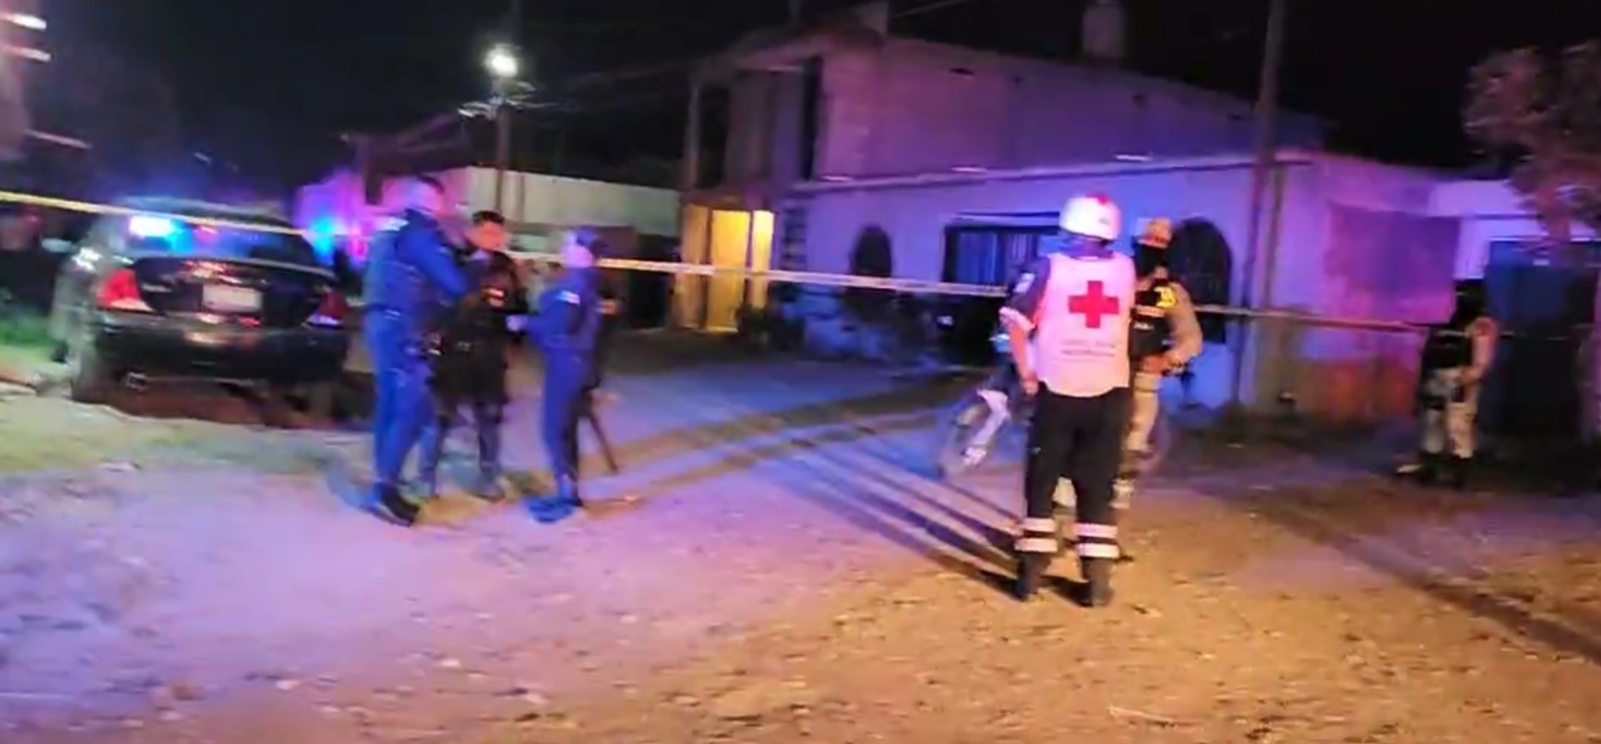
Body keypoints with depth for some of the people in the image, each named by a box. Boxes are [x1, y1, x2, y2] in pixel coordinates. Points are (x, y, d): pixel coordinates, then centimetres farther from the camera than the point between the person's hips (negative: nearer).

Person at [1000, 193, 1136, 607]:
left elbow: (1015, 319, -11)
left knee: (1041, 483, 9)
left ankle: (1032, 571, 8)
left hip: (1057, 390, -2)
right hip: (1109, 392, 2)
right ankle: (1097, 580, 5)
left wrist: (1025, 372, -2)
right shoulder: (1125, 268, 5)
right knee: (1097, 488, 8)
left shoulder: (1051, 266, -4)